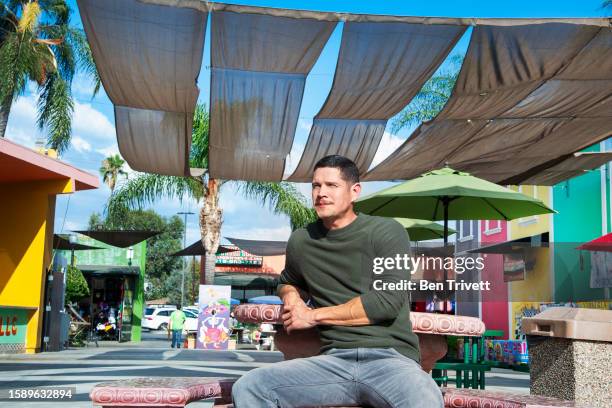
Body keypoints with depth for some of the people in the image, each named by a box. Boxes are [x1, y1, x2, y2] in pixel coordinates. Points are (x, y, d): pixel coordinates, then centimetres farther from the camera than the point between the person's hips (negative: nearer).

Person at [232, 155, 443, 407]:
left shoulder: (387, 232, 2)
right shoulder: (300, 241, 15)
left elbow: (387, 301, -9)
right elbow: (287, 282, 35)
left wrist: (314, 315, -5)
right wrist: (291, 296, 10)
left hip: (391, 358, -4)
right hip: (334, 361, 4)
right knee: (247, 387, -19)